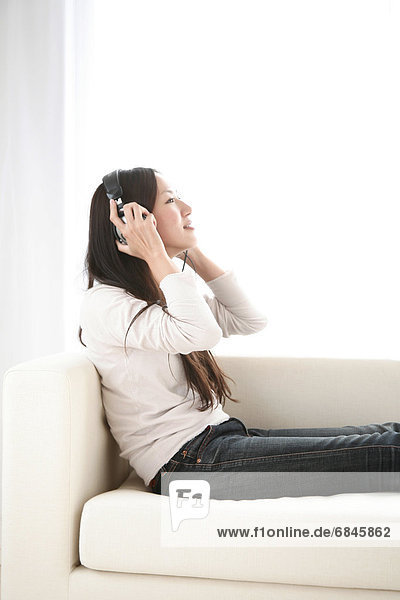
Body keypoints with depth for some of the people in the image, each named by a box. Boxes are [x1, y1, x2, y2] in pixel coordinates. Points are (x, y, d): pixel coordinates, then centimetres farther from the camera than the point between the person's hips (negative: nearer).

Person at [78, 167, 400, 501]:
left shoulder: (160, 295, 18)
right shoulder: (103, 303, -10)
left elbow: (250, 320, 16)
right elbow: (201, 334, -27)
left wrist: (194, 254, 13)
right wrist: (156, 254, -16)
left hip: (221, 435, 9)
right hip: (185, 461, -9)